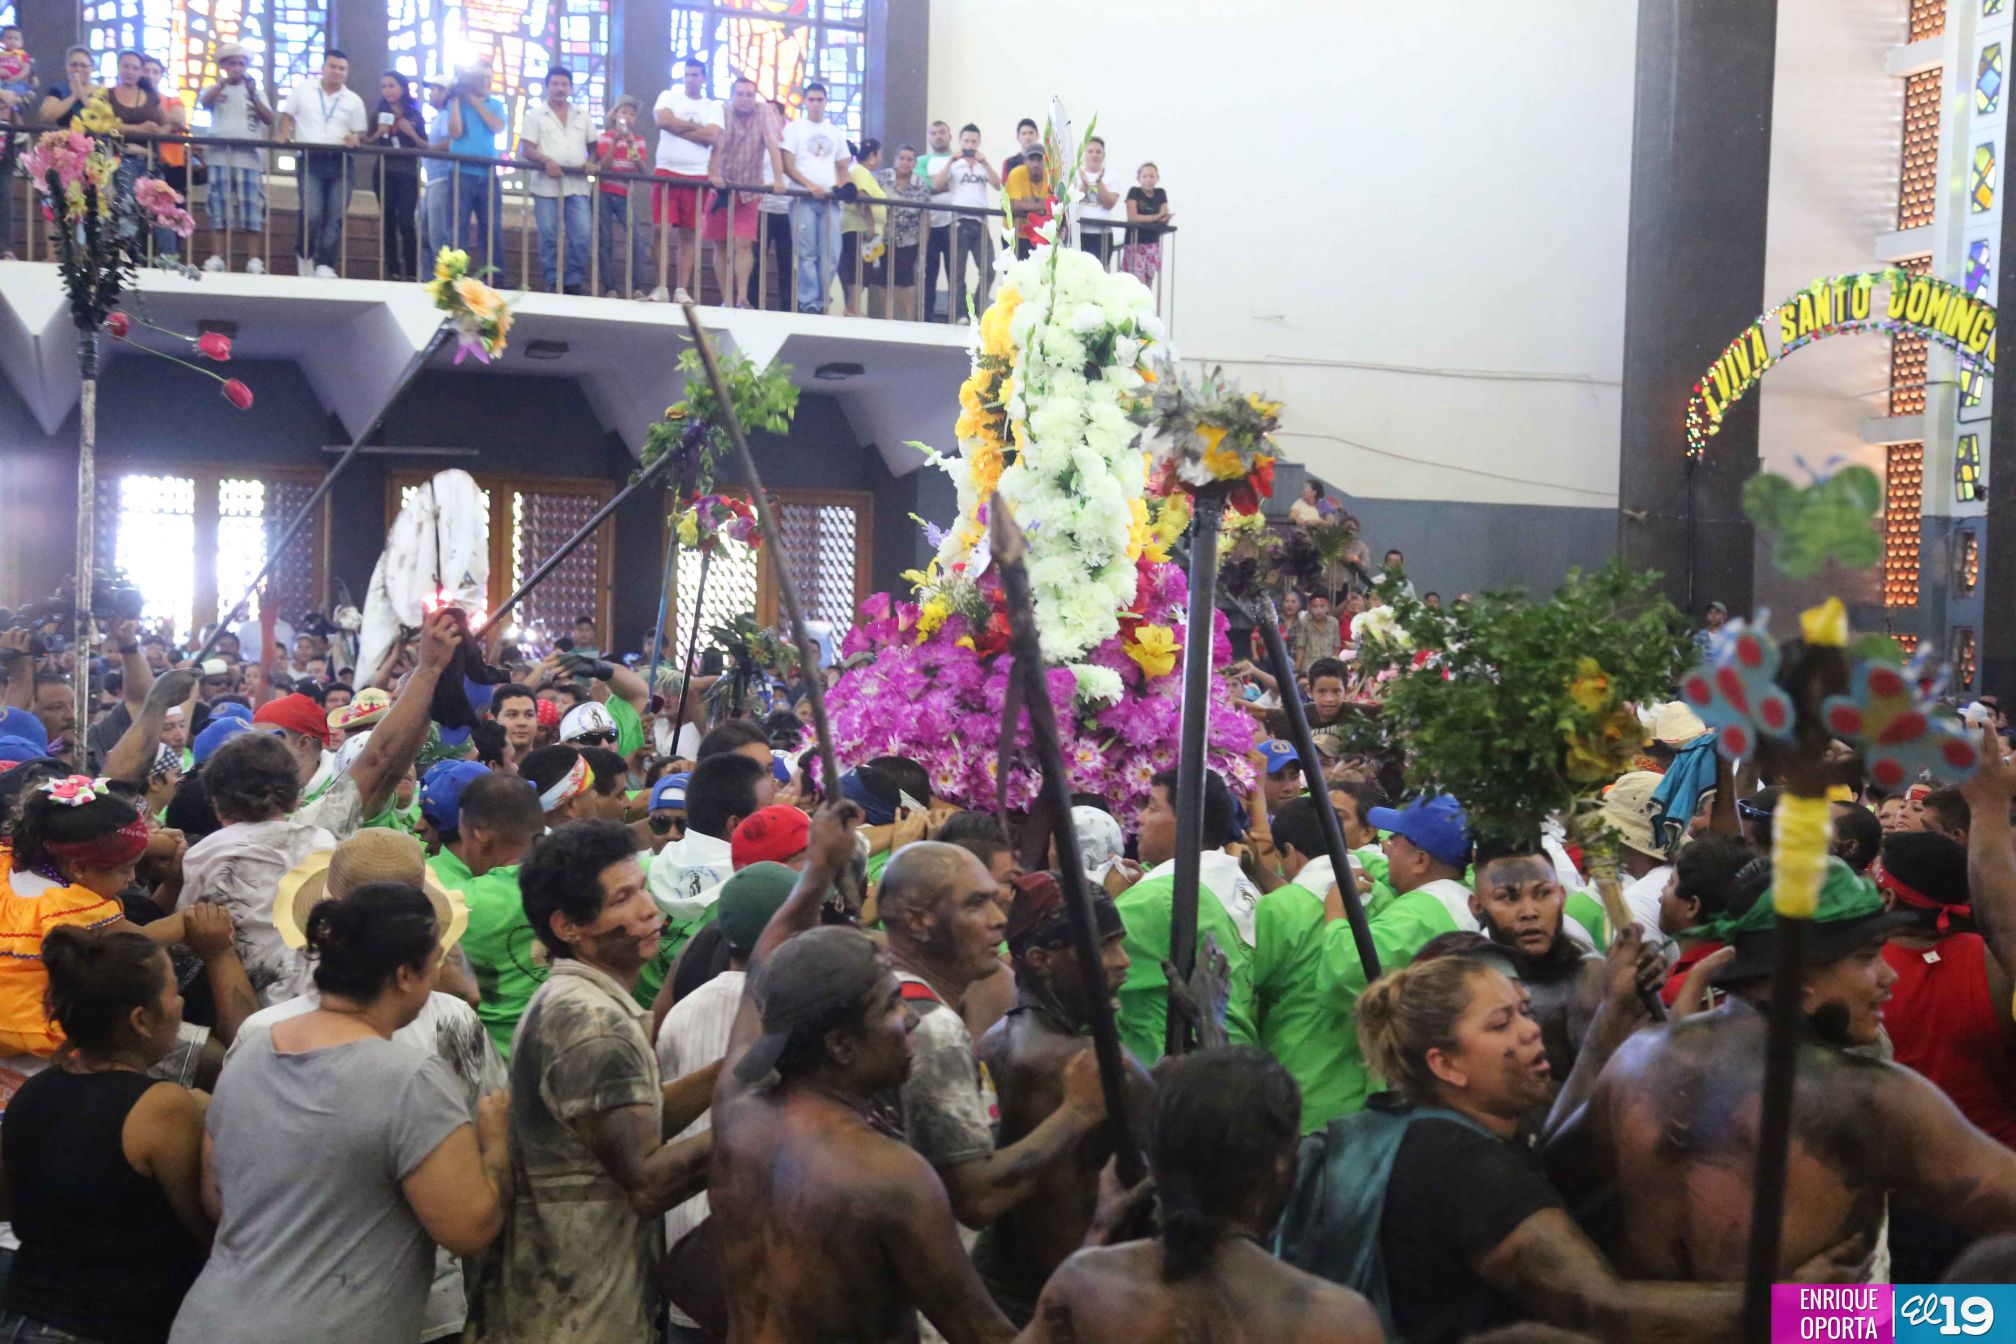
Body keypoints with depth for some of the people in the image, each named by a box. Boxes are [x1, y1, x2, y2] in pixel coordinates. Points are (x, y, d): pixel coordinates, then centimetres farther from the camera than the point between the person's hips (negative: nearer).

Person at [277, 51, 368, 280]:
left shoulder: (354, 101, 13)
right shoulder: (303, 89, 10)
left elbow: (360, 133, 12)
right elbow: (287, 114, 14)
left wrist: (354, 139, -10)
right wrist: (285, 136, -3)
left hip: (340, 163, 2)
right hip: (311, 160, -2)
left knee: (336, 217, -5)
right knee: (312, 215, -13)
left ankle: (325, 266, -4)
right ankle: (305, 256, 11)